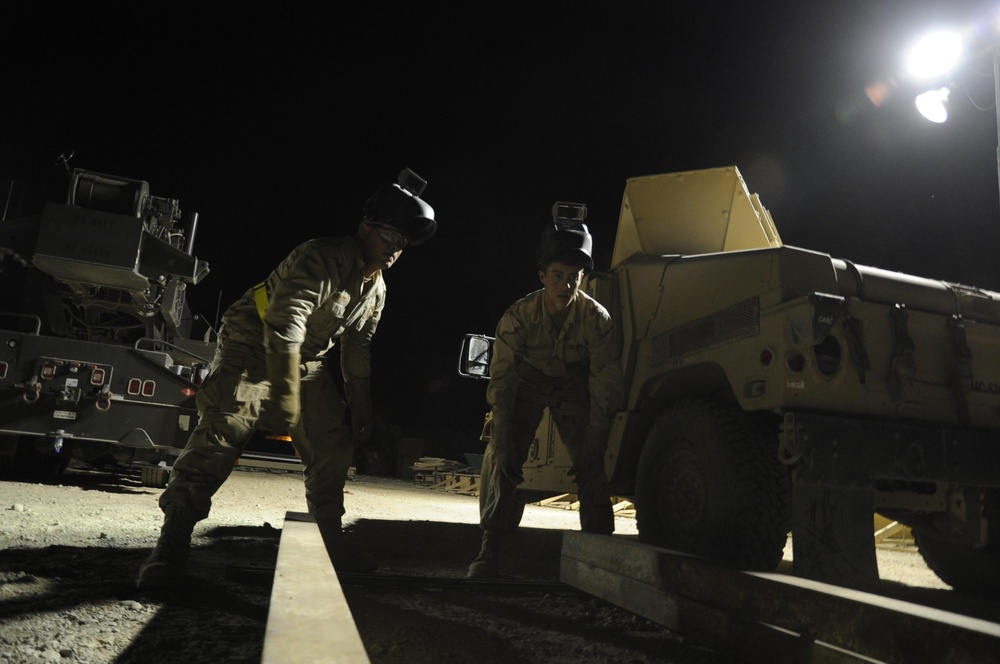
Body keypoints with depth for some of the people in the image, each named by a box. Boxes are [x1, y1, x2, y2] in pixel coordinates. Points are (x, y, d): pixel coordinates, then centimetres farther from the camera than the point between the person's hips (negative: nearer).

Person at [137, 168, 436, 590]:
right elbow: (283, 329, -35)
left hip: (309, 358, 8)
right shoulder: (320, 260, -25)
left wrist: (361, 409, 10)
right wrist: (286, 401, -39)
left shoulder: (376, 289, 2)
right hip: (253, 347, -8)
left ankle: (332, 540, 16)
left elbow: (358, 350, 11)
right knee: (220, 432, -22)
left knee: (335, 441, 3)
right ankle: (173, 543, -17)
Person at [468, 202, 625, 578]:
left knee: (590, 467, -12)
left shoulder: (596, 318, -28)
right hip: (528, 382, 0)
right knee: (500, 458, -14)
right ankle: (490, 550, -7)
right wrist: (504, 442, -26)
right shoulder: (519, 316, -28)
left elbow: (606, 385, -22)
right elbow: (501, 380, -22)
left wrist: (594, 445, -24)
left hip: (573, 386, 0)